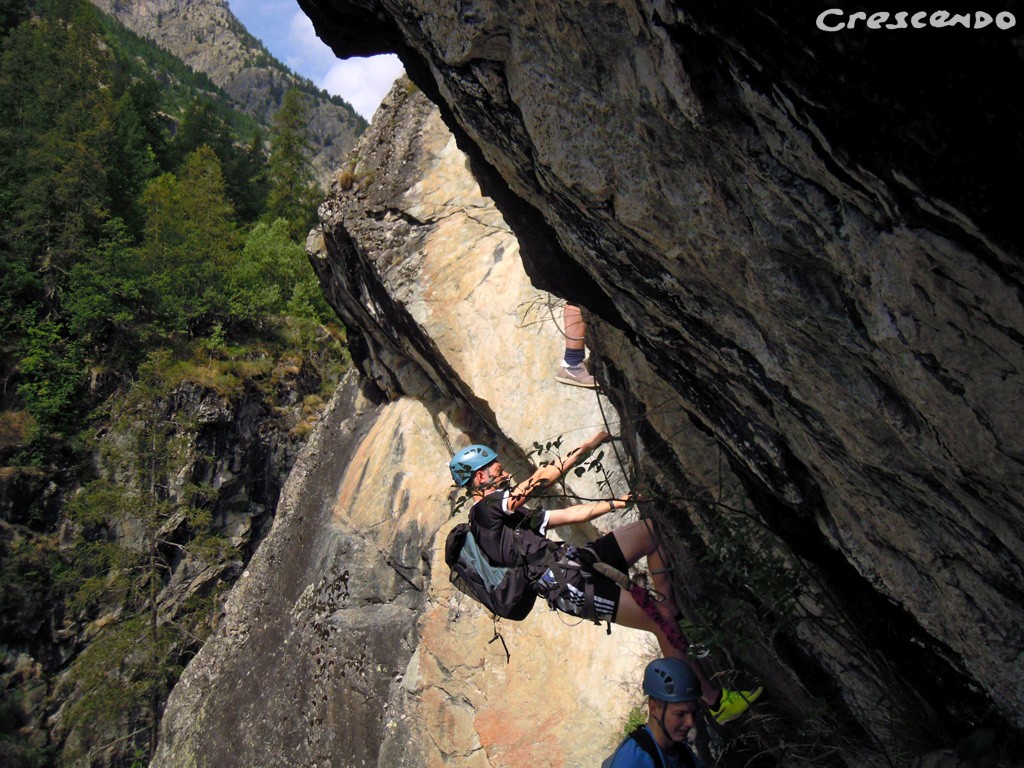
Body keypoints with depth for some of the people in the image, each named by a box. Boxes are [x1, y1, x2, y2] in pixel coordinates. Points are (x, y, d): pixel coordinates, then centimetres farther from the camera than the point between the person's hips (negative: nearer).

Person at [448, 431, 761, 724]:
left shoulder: (507, 513, 23)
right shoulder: (487, 508, -8)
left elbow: (568, 514, 21)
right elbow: (543, 478, -17)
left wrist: (616, 503, 15)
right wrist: (589, 445, -13)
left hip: (576, 562, 10)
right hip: (570, 585, -10)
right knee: (662, 624, -12)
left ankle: (670, 604, 4)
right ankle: (715, 699, 0)